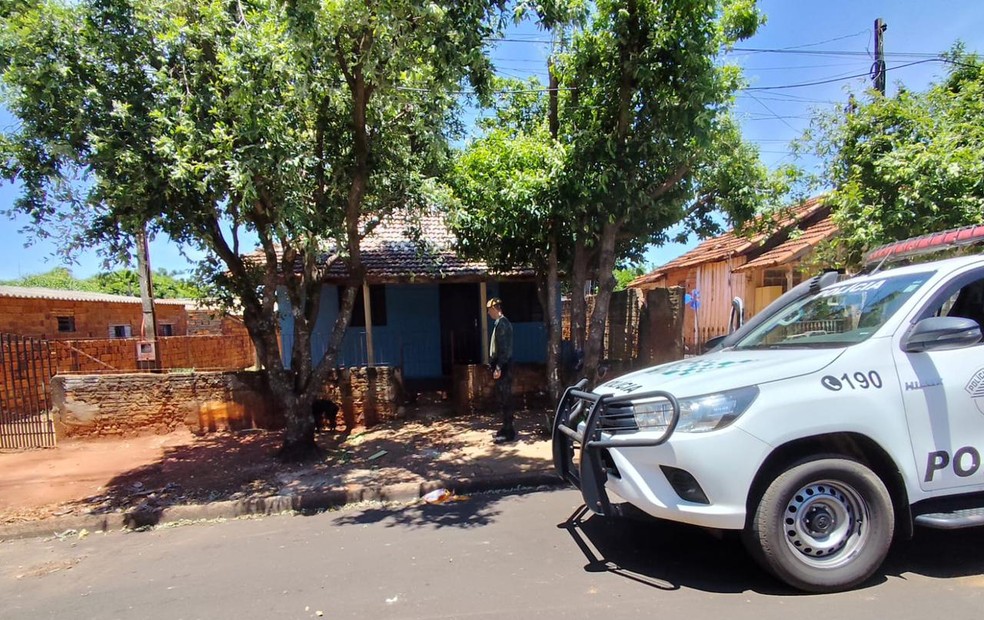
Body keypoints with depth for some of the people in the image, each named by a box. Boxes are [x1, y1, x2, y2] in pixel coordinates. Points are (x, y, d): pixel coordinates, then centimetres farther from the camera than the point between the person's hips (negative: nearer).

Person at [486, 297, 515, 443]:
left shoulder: (501, 323, -15)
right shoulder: (503, 322, 16)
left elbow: (503, 348, -21)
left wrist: (498, 368, -22)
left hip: (503, 367, -10)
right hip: (503, 366, 10)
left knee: (505, 399, -6)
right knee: (504, 398, 14)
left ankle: (508, 432, -1)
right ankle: (507, 428, 22)